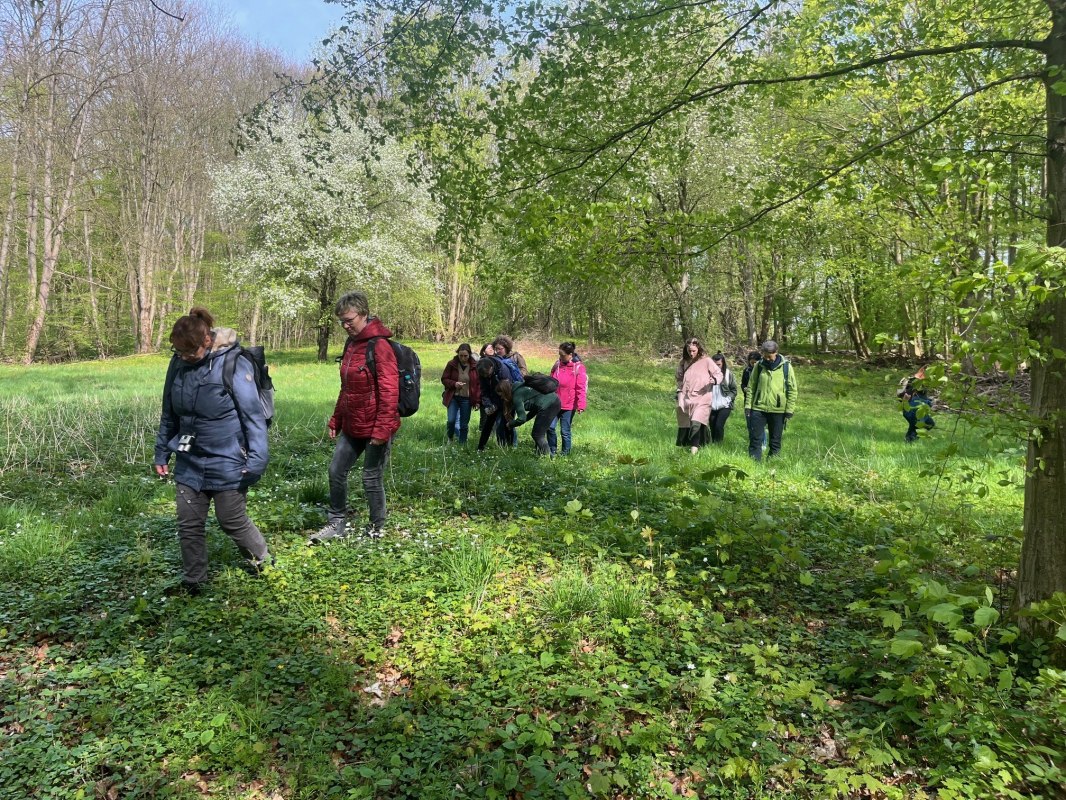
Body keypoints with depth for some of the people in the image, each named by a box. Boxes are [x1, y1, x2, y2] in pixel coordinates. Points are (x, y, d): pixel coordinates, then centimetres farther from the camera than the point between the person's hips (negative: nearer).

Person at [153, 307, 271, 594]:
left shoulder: (232, 364, -17)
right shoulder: (178, 363, 0)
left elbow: (254, 415, -16)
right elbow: (169, 414, 12)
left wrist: (257, 458, -19)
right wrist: (161, 451, 16)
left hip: (227, 463, -5)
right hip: (189, 463, 5)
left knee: (233, 521, 8)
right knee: (189, 524, 11)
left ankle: (263, 562, 34)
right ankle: (192, 582, 28)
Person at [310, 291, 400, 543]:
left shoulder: (379, 346, -16)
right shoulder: (351, 344, 11)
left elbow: (389, 392, -21)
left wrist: (382, 429, -23)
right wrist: (335, 420, 16)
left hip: (374, 429, -8)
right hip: (352, 427, 8)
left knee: (372, 477, 3)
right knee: (336, 471, 11)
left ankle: (377, 529, 22)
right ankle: (337, 523, 26)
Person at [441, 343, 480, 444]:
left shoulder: (474, 366, -3)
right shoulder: (451, 364, -3)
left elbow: (478, 384, 1)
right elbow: (444, 379, 3)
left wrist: (477, 400, -3)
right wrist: (454, 384, -17)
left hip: (467, 399, 0)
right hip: (453, 397, 0)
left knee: (464, 424, 4)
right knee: (451, 420, -12)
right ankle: (450, 438, 17)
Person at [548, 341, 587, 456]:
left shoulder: (578, 368, -10)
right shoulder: (557, 365, 6)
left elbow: (581, 389, -12)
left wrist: (581, 405, -17)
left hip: (568, 406, -5)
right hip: (554, 403, 5)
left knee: (565, 431, 3)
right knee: (550, 427, 1)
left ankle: (565, 453, 20)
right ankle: (552, 451, 18)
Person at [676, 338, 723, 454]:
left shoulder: (706, 361, -3)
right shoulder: (684, 362, 10)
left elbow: (719, 374, -1)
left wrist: (714, 380, -23)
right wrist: (679, 392, 10)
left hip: (701, 398, -4)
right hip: (686, 398, 5)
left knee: (696, 423, -21)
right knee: (684, 425, 8)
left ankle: (694, 449, -21)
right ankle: (681, 449, 19)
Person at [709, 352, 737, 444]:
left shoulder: (728, 373, -4)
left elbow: (734, 390, 4)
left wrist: (728, 399, -9)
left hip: (724, 406, -3)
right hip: (712, 406, 3)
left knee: (719, 425, -14)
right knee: (712, 426, 8)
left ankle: (719, 444, 1)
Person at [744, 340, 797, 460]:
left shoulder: (786, 367, -3)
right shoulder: (758, 366, 1)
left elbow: (792, 390, 0)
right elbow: (751, 387, 5)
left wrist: (789, 410, -4)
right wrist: (748, 405, -1)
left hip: (778, 410, -1)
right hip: (758, 408, 1)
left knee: (775, 440, 9)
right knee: (755, 438, 0)